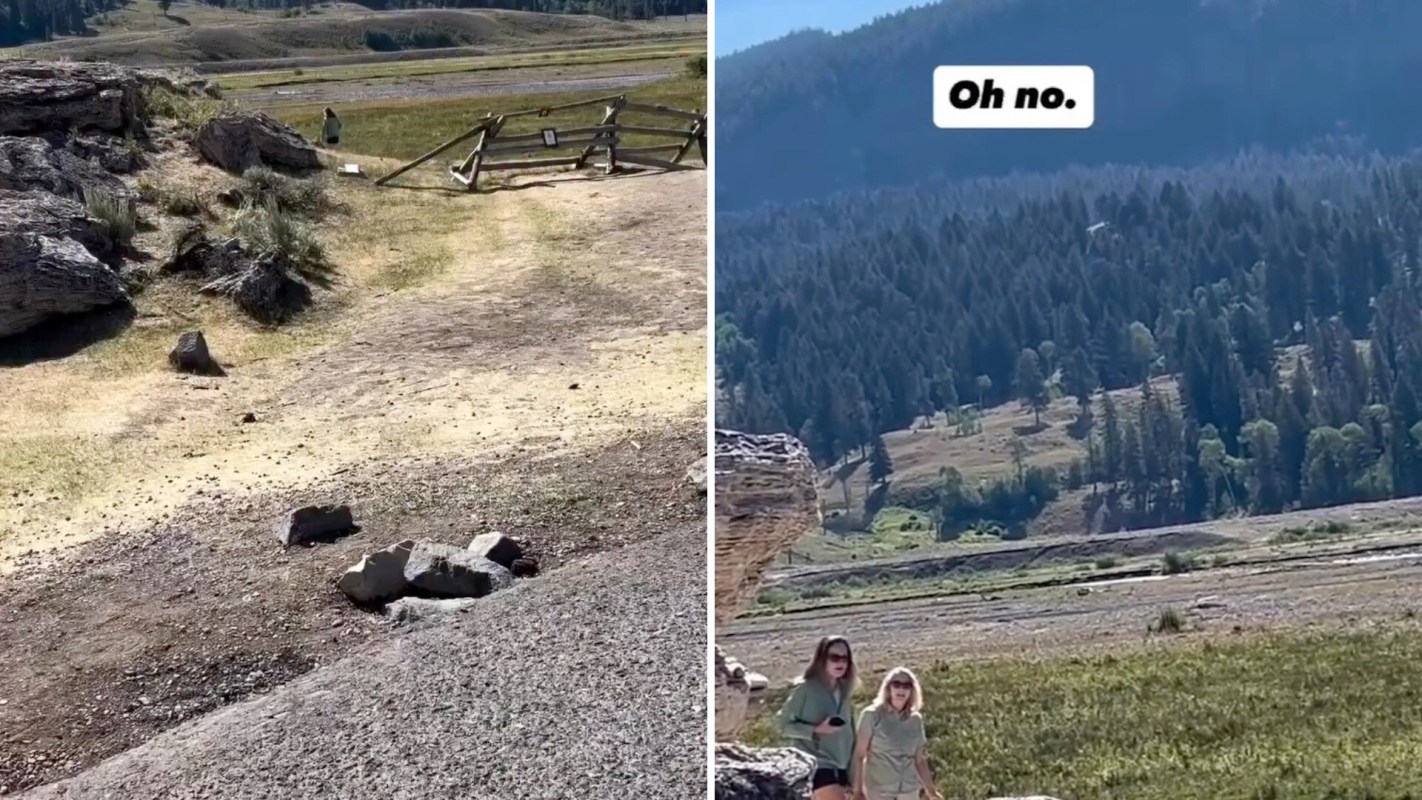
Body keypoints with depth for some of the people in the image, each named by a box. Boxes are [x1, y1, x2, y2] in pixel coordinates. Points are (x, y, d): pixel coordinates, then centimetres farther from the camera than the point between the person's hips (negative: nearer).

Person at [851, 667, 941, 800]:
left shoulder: (915, 720, 5)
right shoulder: (872, 715, -7)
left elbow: (919, 760, 12)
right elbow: (859, 755, -5)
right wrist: (858, 788, -9)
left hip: (909, 789, 4)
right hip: (878, 789, -4)